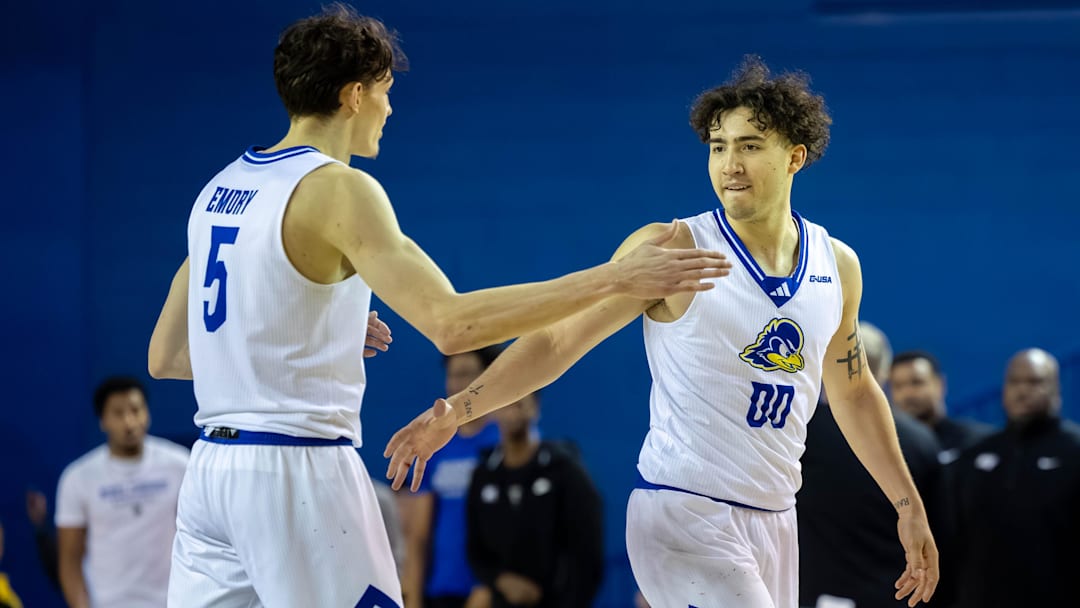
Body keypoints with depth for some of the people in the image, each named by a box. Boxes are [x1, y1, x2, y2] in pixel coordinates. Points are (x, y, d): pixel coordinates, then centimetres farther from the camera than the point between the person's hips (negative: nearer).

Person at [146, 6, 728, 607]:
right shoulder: (337, 188, -11)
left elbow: (165, 357, 17)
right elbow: (451, 323, -22)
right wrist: (614, 279, -21)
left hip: (213, 466, 8)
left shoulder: (220, 189, 13)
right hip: (297, 468, -8)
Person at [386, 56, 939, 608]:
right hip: (685, 513, -6)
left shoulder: (836, 264, 7)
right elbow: (557, 339, -8)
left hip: (773, 520, 6)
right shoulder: (672, 250, -8)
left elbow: (854, 395, 21)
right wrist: (457, 410, -20)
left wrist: (909, 507, 22)